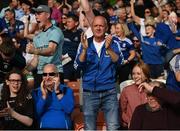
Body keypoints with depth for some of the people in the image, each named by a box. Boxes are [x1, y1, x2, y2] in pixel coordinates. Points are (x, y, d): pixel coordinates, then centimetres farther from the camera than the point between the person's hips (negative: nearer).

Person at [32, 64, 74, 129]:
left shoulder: (66, 90, 8)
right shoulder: (36, 92, 10)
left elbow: (69, 110, -7)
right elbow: (36, 114, -2)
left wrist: (57, 92, -11)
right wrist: (44, 95, -10)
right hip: (44, 127, 1)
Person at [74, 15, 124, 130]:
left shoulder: (113, 44, 2)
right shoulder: (85, 44, 4)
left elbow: (119, 61, -14)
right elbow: (78, 66, -6)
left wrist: (108, 49, -31)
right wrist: (85, 49, -22)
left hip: (109, 92, -1)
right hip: (89, 93, 1)